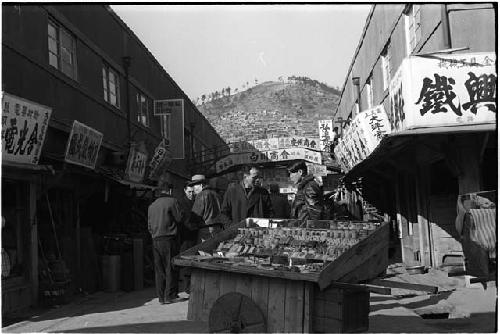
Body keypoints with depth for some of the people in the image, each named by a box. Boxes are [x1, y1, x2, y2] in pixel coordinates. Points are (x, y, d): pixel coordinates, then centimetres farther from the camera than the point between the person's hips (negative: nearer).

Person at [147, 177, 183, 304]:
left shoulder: (152, 205, 13)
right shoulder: (172, 201, -6)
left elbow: (149, 226, 16)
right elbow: (180, 218, -5)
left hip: (156, 240, 6)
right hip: (169, 238, -6)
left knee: (159, 269, 9)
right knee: (171, 268, 1)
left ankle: (161, 296, 12)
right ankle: (170, 296, 3)